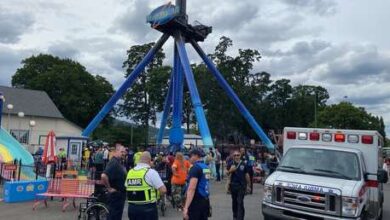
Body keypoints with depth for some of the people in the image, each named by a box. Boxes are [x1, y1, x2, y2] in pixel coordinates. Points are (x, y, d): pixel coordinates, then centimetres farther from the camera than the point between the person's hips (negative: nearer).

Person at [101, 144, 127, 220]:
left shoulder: (119, 162, 10)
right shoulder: (114, 162, -21)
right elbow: (104, 176, -35)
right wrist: (109, 188, -23)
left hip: (120, 194, 10)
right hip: (115, 195, -10)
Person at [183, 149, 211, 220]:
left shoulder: (195, 167, -15)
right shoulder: (206, 167, 12)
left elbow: (192, 188, -24)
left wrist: (186, 207, -27)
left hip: (196, 202, -8)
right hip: (205, 201, 8)